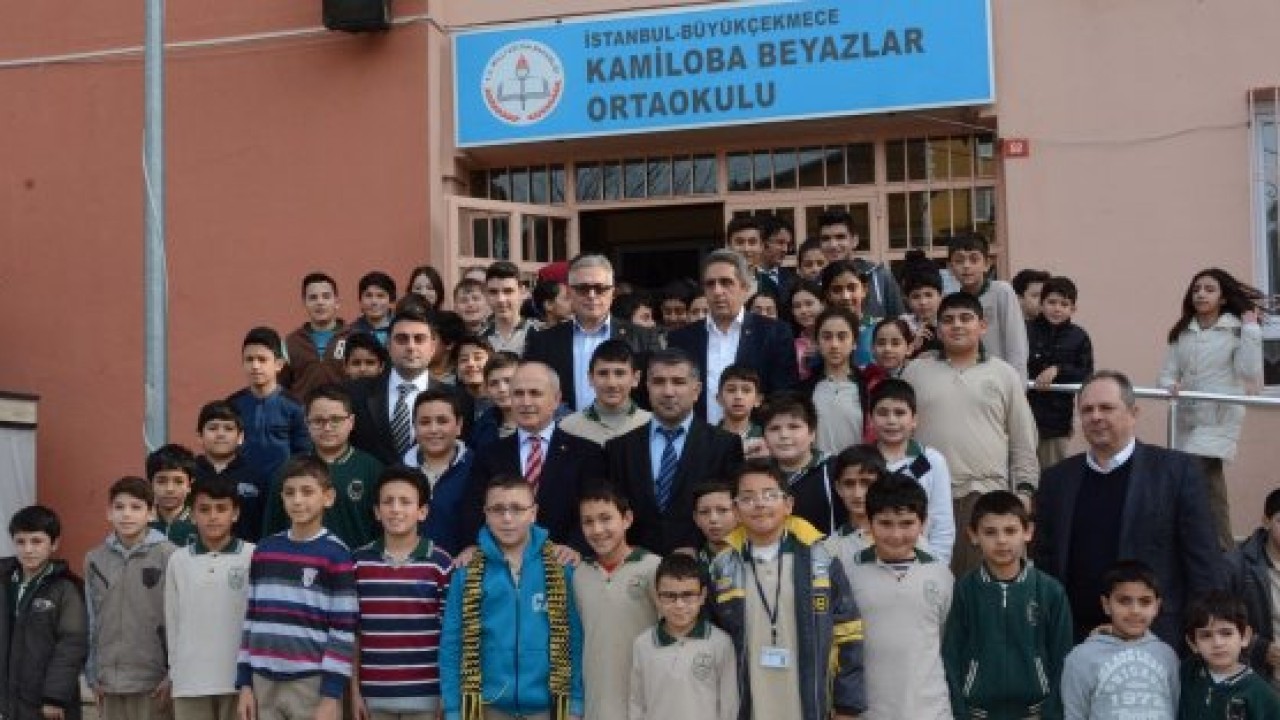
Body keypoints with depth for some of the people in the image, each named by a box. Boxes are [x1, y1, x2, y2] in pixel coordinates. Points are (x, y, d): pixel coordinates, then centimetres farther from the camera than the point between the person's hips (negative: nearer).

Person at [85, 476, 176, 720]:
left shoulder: (167, 555, -7)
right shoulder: (95, 559, 7)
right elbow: (91, 621, 10)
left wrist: (173, 674, -10)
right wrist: (93, 676, 9)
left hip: (154, 681, -4)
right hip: (111, 680, 4)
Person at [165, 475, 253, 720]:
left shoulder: (253, 557, -3)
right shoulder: (178, 560, 5)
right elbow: (172, 620, 10)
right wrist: (174, 670, 8)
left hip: (240, 678, -2)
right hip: (190, 680, 2)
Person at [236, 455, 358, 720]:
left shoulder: (336, 555, -5)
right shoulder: (264, 550, 11)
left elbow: (343, 631, -8)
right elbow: (251, 619, 14)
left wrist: (332, 695, -13)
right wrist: (245, 684, 9)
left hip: (313, 685, -5)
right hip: (264, 683, 5)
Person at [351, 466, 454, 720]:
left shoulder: (441, 564, -3)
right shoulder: (358, 562, 3)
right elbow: (351, 633, 7)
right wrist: (354, 691, 4)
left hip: (426, 695, -2)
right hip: (375, 694, 2)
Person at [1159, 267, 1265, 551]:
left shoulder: (1236, 330, -3)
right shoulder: (1182, 333, 9)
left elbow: (1249, 373, -14)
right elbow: (1168, 373, 7)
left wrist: (1251, 328, -15)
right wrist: (1171, 386, -16)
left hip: (1219, 418, -5)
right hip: (1187, 417, 5)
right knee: (1208, 482, 10)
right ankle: (1223, 547, 20)